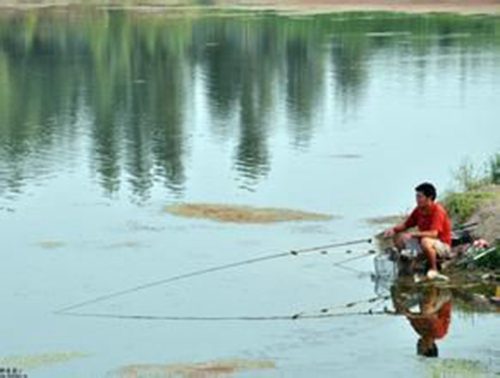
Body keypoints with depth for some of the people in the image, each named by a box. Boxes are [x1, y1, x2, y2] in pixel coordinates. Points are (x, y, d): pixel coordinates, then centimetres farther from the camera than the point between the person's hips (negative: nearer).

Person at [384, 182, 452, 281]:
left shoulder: (438, 211, -22)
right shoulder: (419, 210, 1)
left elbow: (434, 234, -33)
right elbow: (405, 225, 10)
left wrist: (413, 234, -36)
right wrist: (394, 229, -10)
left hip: (443, 246, -8)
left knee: (425, 241, -40)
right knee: (398, 237, -1)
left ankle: (434, 270, -22)